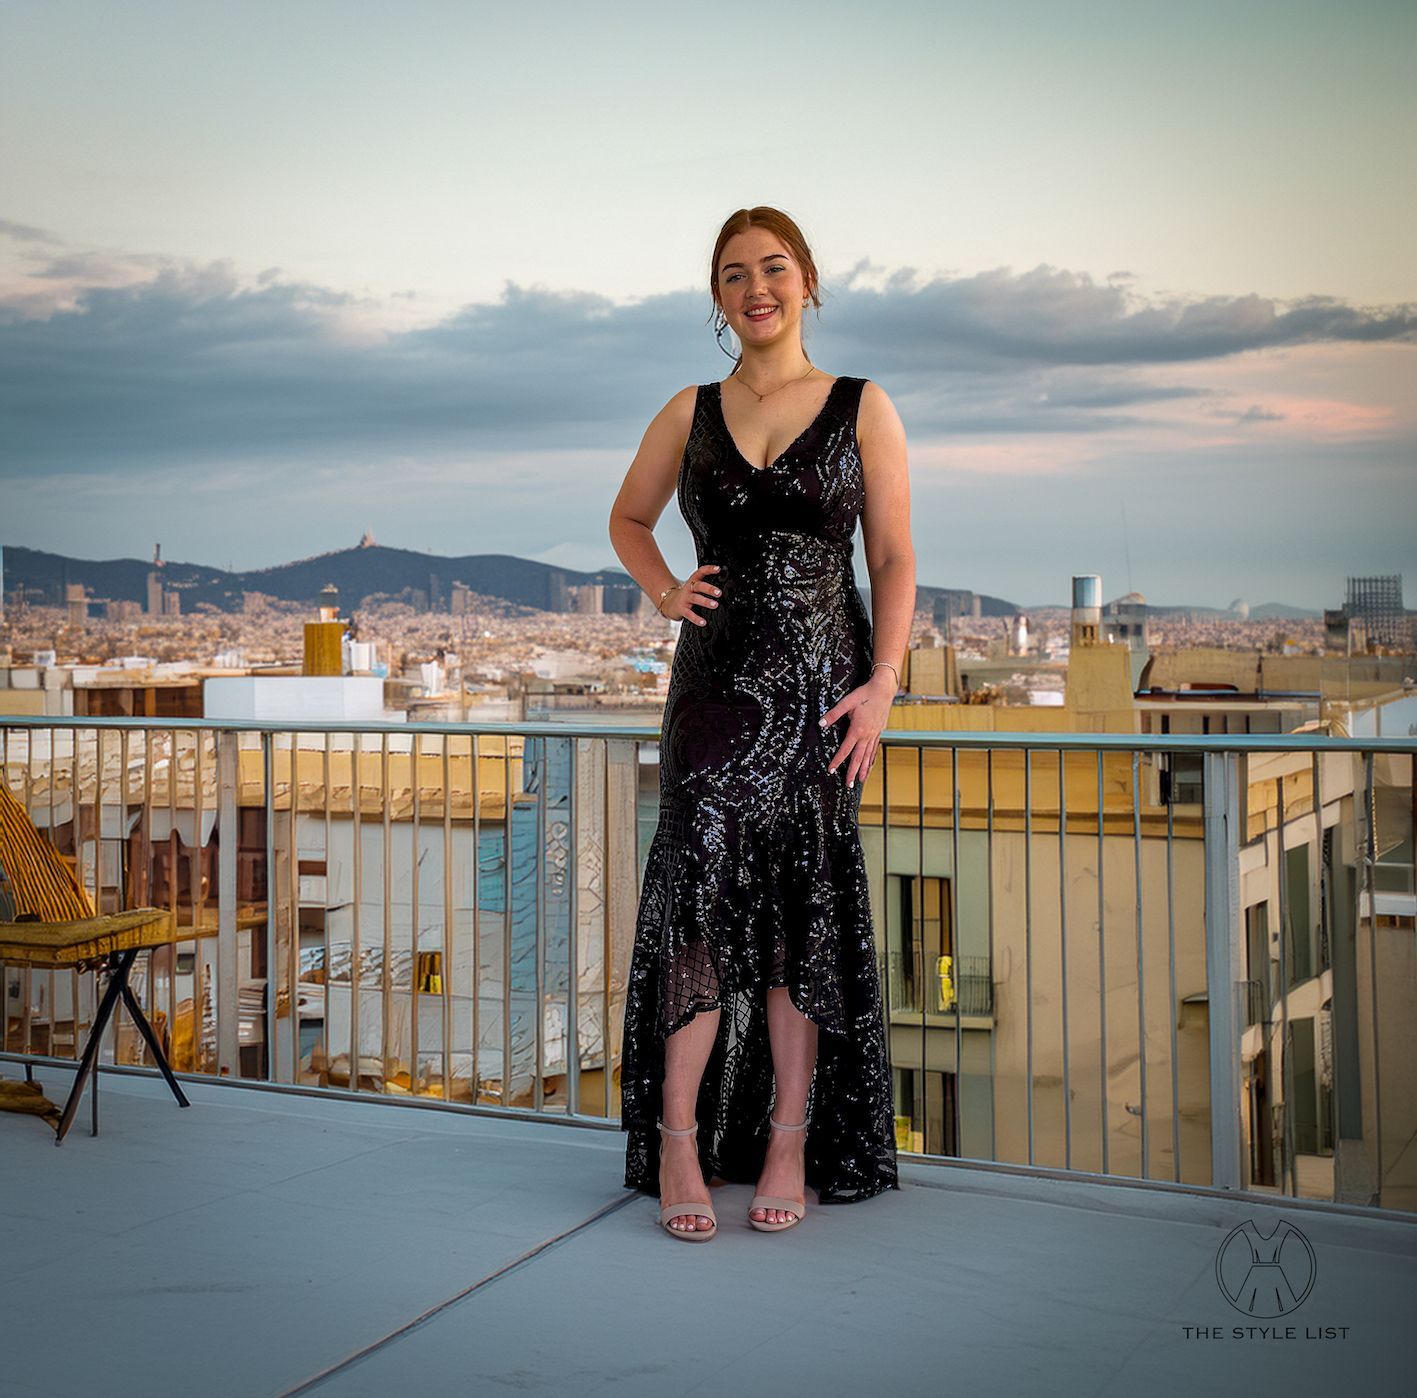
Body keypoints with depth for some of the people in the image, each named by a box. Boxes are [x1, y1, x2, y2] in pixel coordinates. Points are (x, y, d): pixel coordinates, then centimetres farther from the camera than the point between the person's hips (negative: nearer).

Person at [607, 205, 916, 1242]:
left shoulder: (862, 407, 5)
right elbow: (629, 517, 26)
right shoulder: (691, 413, 11)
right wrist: (664, 592, 7)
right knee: (702, 887, -8)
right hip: (717, 679, 1)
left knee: (805, 902, 2)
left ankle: (790, 1142, 10)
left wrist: (883, 682, -9)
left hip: (821, 679, -1)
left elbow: (895, 560, 2)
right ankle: (678, 1143, -2)